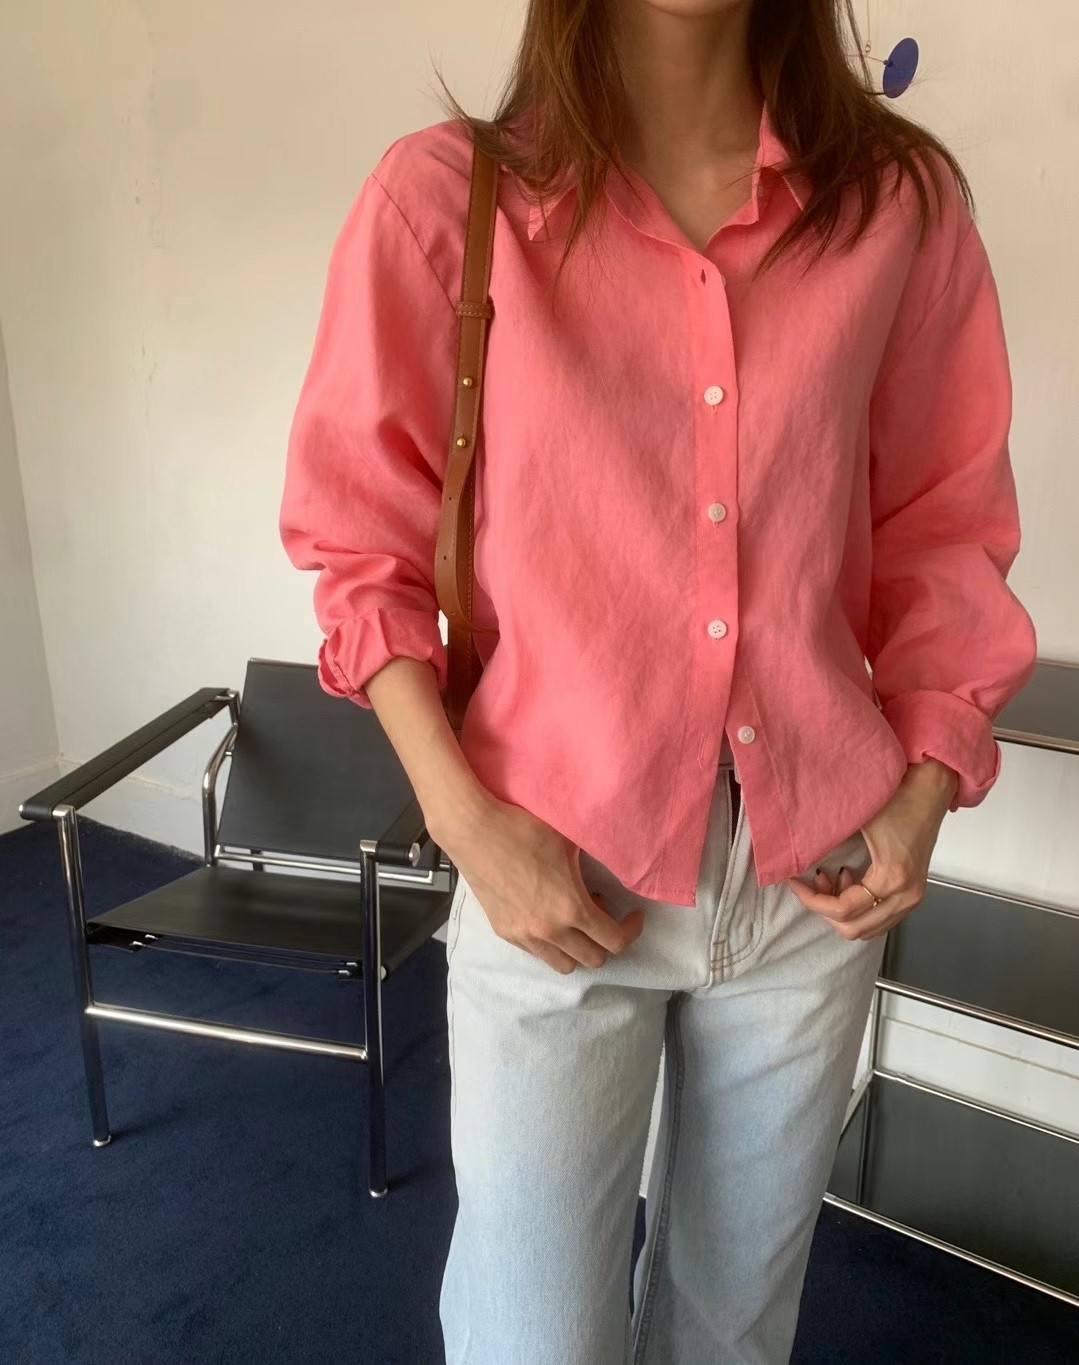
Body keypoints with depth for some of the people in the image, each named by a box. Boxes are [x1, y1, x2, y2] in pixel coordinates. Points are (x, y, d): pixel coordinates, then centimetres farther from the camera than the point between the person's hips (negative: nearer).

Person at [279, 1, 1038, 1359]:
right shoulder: (439, 198, -7)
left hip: (817, 874, 3)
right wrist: (466, 819, -11)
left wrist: (926, 785, -2)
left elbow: (943, 522, 8)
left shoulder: (903, 200, -1)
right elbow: (359, 545, -2)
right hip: (556, 867, -2)